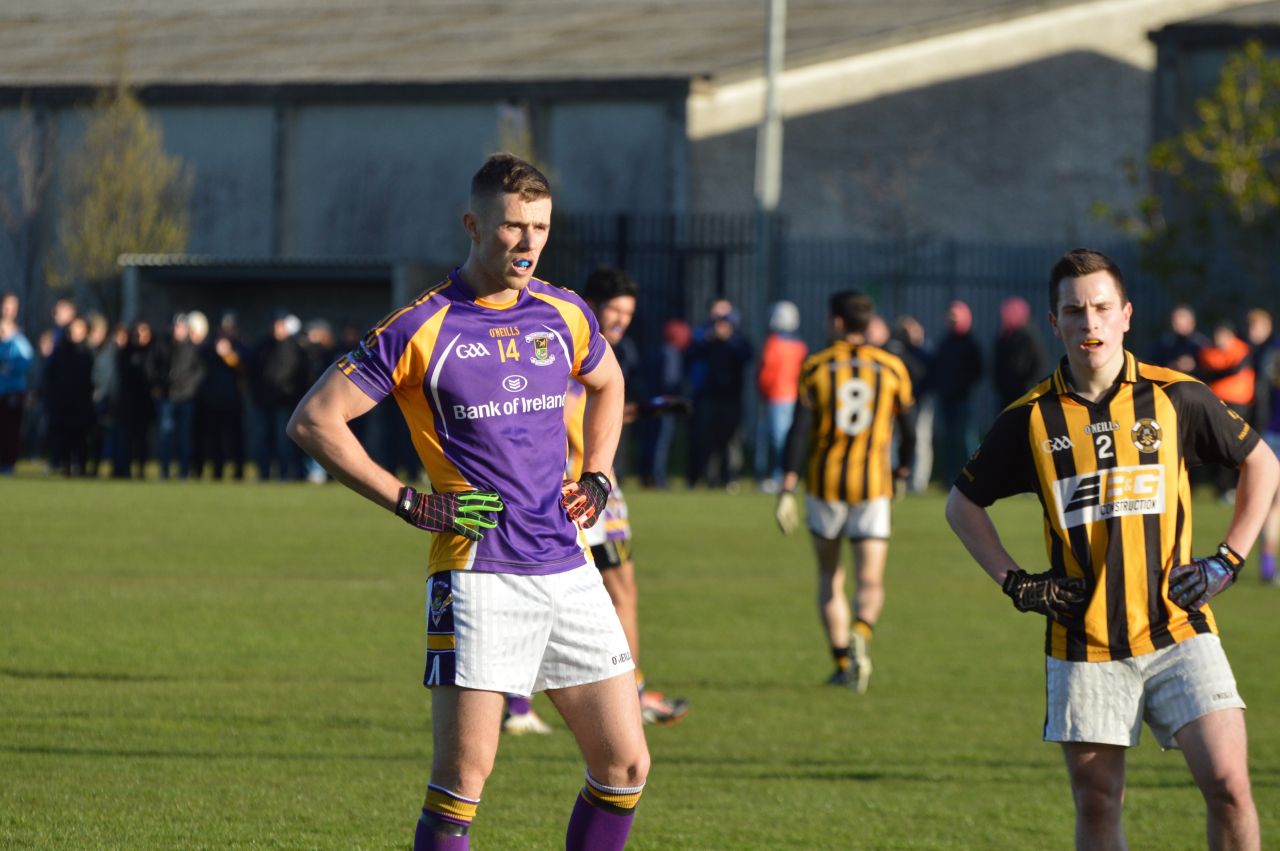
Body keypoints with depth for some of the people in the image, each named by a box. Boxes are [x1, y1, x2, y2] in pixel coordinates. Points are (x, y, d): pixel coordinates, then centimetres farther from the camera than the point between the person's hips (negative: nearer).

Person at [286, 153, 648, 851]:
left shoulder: (564, 315, 9)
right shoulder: (420, 329, -7)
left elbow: (607, 386, 31)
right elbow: (313, 419, -6)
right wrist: (409, 503, -9)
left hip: (568, 568, 6)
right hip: (478, 575, -6)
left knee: (624, 765, 4)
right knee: (463, 777, -11)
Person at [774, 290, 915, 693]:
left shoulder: (816, 367, -2)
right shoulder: (891, 368, 2)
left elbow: (799, 432, -8)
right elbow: (908, 431, 6)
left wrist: (786, 490, -8)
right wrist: (900, 471, 25)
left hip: (825, 482, 0)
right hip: (872, 485, 0)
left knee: (829, 577, 16)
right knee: (871, 581, -1)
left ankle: (842, 661, 12)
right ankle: (860, 636, -31)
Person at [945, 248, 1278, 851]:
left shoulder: (1176, 398, 0)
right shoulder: (1030, 418, 1)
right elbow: (963, 505, 15)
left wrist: (1228, 560, 4)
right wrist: (1015, 583, 3)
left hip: (1177, 635, -1)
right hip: (1084, 648, 1)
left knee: (1227, 784, -12)